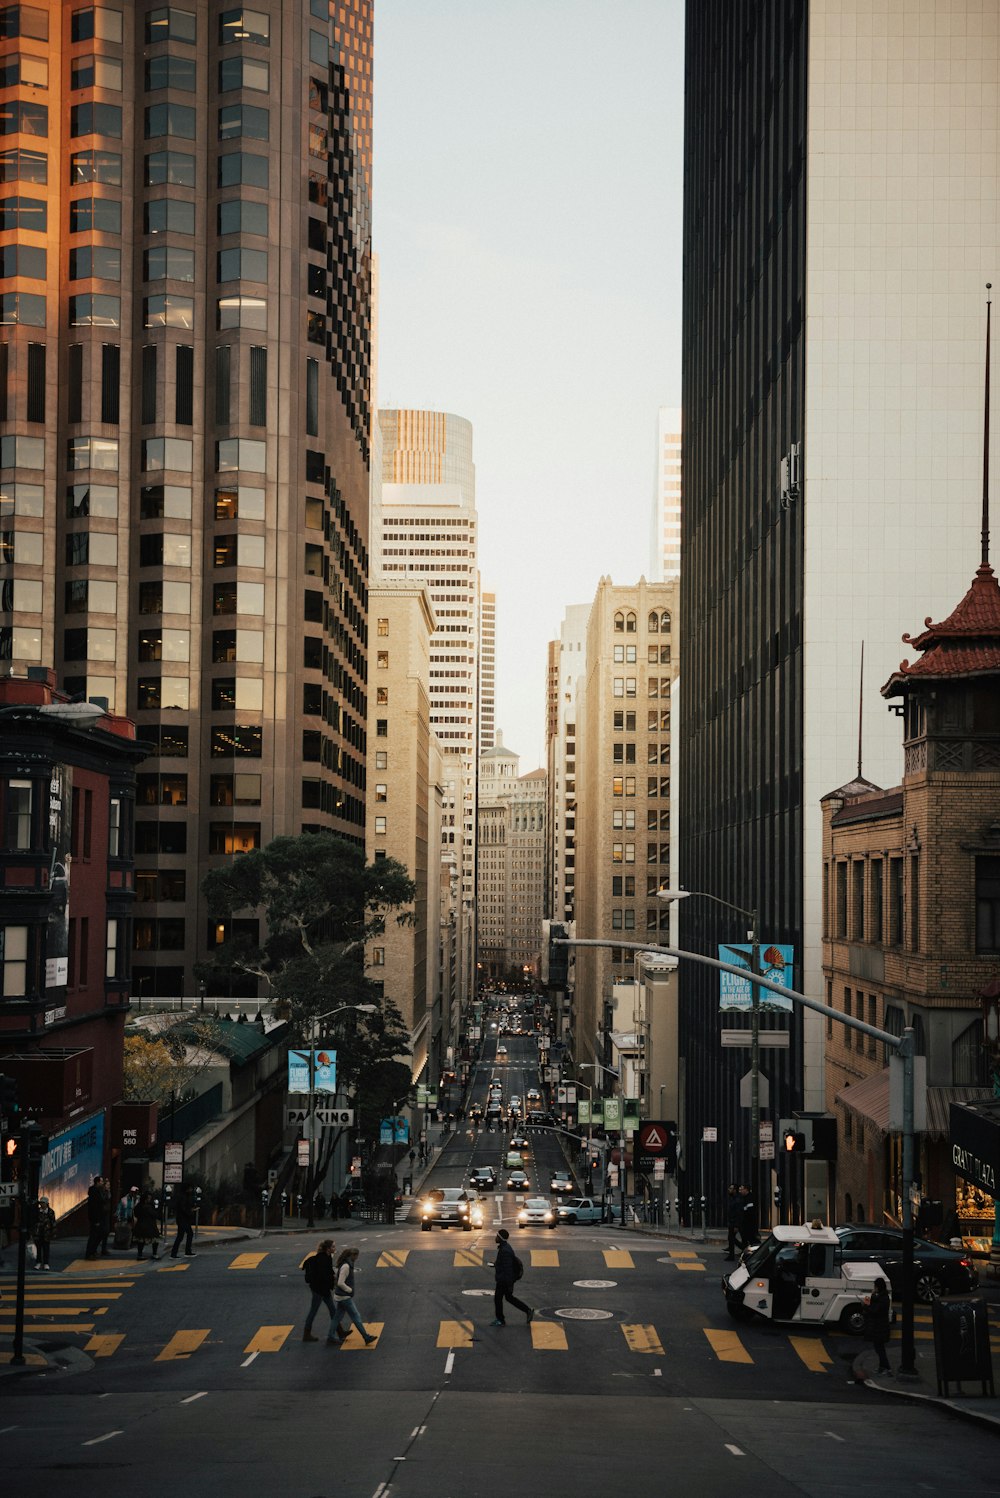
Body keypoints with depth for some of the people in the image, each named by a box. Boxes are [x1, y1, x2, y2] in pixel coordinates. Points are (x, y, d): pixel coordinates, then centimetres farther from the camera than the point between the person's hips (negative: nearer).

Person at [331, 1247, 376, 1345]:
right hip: (345, 1297, -10)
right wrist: (350, 1290, -14)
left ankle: (331, 1337, 19)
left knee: (338, 1317, 14)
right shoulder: (346, 1266, -21)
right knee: (356, 1317, -4)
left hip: (340, 1296, 10)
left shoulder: (347, 1265, 9)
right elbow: (340, 1283, -25)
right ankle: (367, 1338, -1)